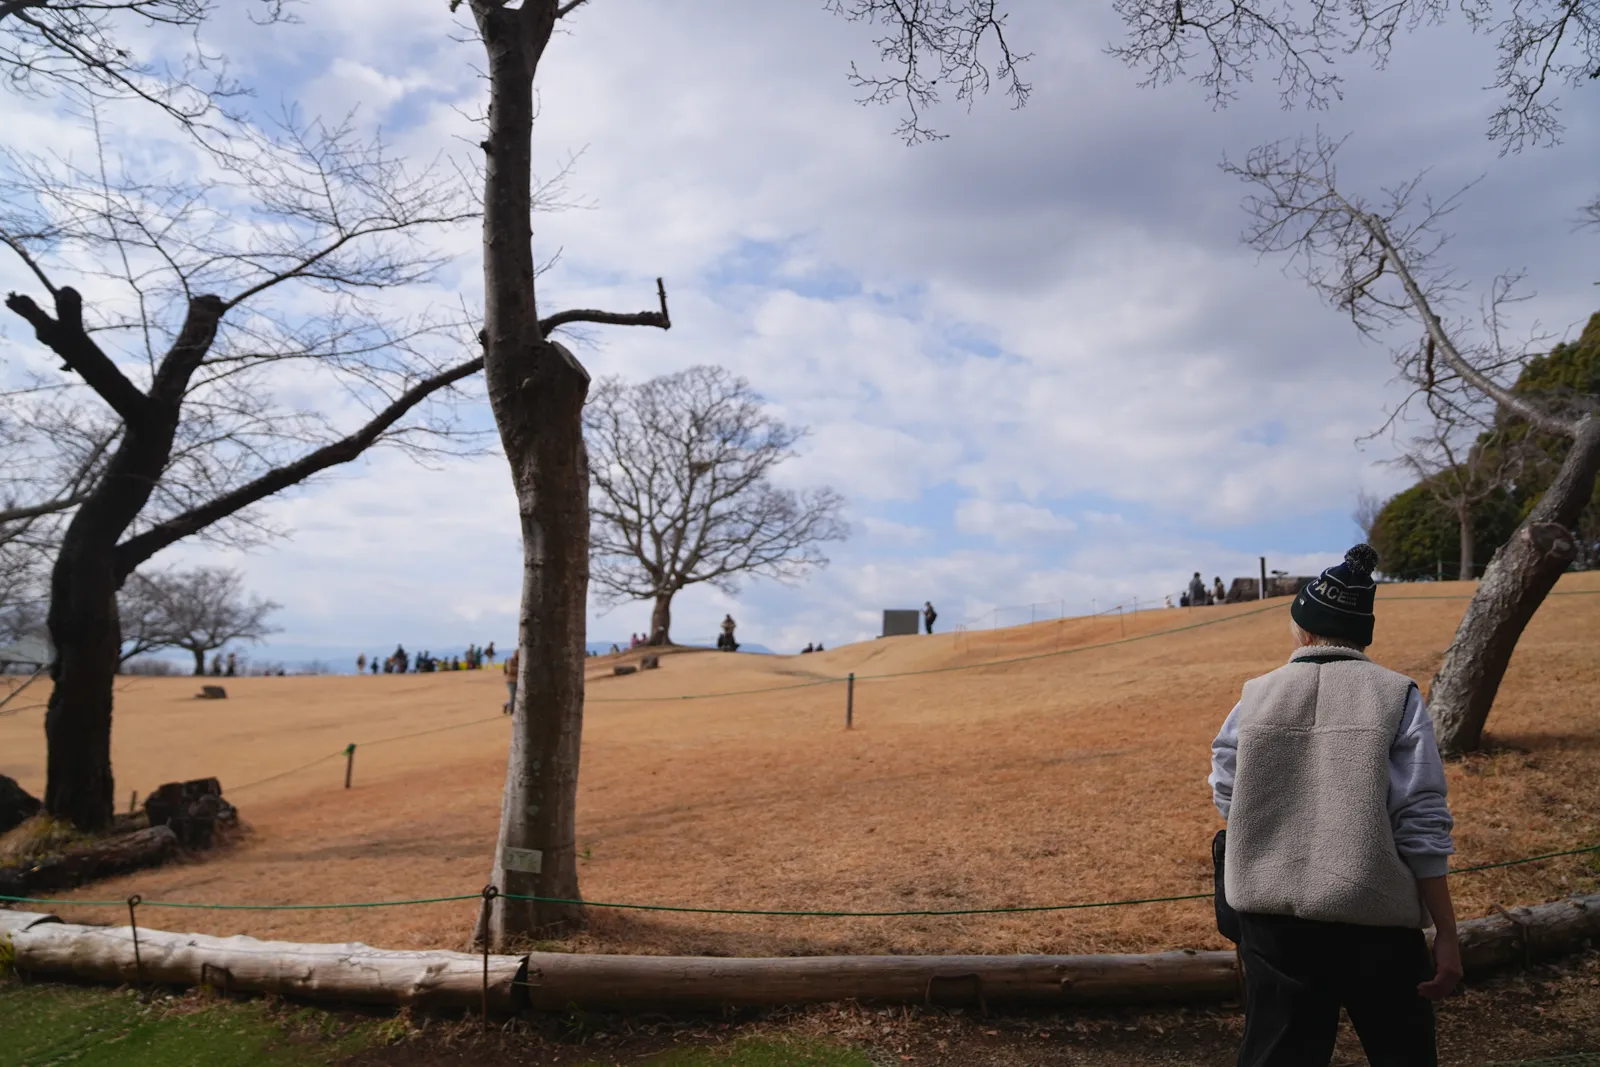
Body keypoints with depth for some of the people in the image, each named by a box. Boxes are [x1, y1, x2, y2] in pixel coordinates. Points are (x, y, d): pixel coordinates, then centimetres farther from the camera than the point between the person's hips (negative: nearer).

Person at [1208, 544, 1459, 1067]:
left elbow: (1228, 800, 4)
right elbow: (1422, 828, -10)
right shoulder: (1395, 696, -7)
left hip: (1272, 919, 2)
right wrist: (1446, 932, -3)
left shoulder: (1255, 696, -1)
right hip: (1373, 921, -1)